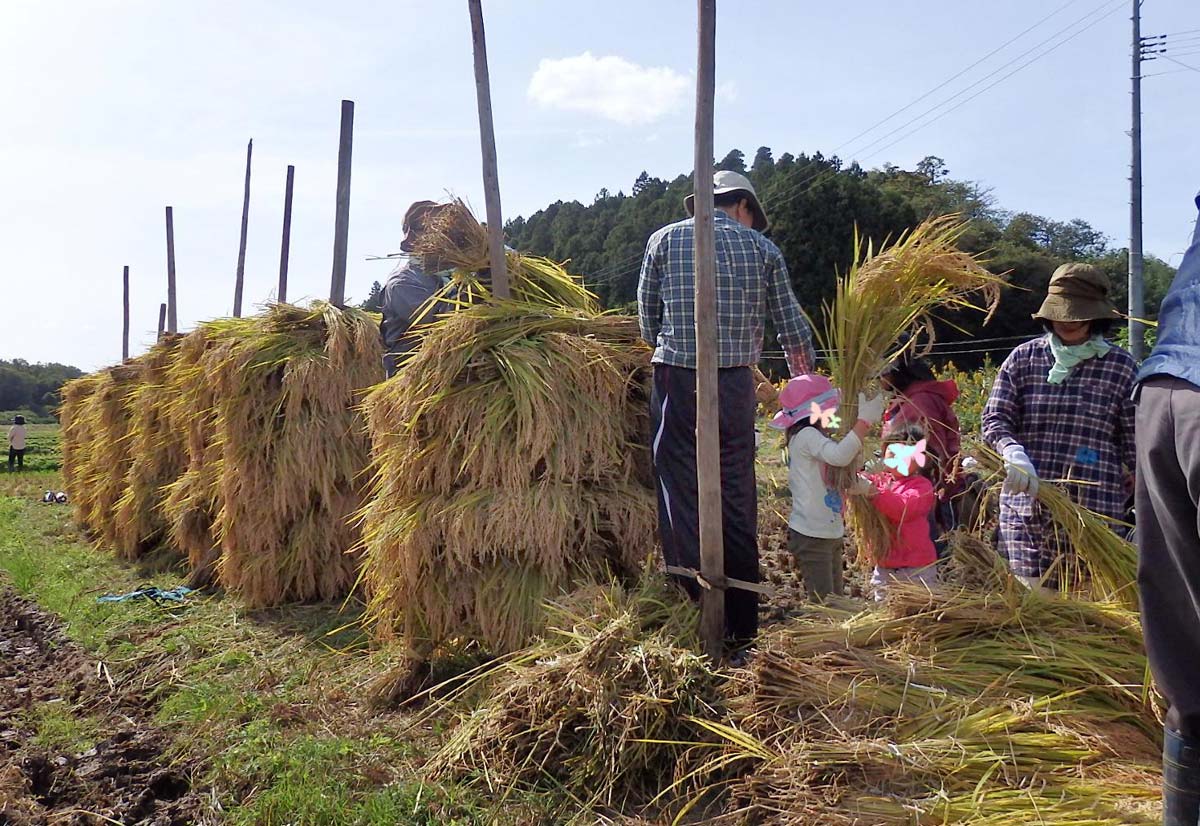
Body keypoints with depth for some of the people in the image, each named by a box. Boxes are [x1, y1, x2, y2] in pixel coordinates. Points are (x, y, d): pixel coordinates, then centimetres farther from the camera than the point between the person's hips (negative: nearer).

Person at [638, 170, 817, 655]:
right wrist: (808, 391, 25)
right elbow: (794, 330, 12)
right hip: (736, 384, 1)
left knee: (683, 502, 4)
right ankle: (741, 629, 16)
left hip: (676, 380, -1)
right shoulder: (762, 249, 10)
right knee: (737, 504, 9)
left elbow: (647, 318, 10)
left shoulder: (664, 239, 8)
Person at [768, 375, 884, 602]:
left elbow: (853, 461, 12)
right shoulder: (806, 435, -17)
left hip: (830, 534, 10)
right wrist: (864, 421, -26)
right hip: (811, 536, -10)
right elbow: (839, 456, -34)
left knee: (835, 599, 14)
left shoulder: (816, 436, 12)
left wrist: (857, 418, 1)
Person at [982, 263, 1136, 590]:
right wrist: (1013, 452, -18)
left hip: (1092, 510, -1)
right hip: (1024, 504, 1)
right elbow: (995, 418, 2)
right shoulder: (1024, 358, 7)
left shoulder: (1120, 366, 4)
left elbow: (1134, 440, 7)